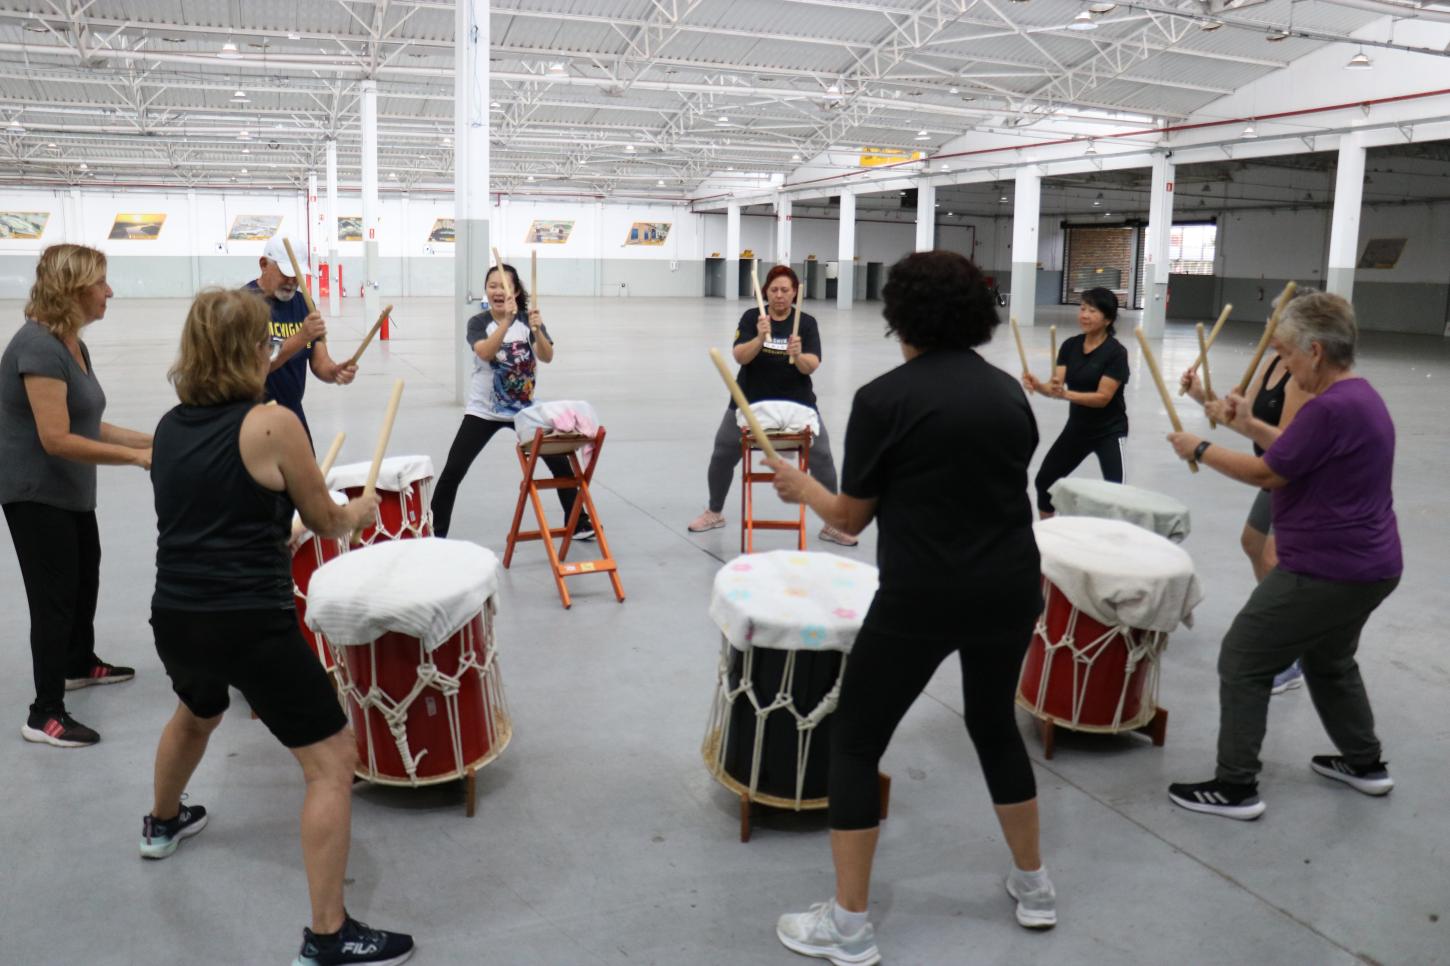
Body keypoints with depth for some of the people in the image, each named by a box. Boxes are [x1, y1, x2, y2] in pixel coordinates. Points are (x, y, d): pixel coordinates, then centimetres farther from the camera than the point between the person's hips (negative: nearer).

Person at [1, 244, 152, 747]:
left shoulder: (72, 344, 6)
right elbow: (56, 439, -30)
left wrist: (148, 439, 3)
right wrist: (136, 456, -30)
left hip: (70, 491, 10)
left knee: (85, 580, 26)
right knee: (55, 596, -3)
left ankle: (80, 664, 47)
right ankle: (45, 716, 7)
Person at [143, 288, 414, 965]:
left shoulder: (169, 427, 8)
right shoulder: (274, 423, -12)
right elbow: (325, 522, -2)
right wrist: (361, 510, 20)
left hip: (174, 618, 8)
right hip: (249, 625, -8)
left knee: (197, 711, 39)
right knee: (332, 760, 1)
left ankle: (162, 824, 63)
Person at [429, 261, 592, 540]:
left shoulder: (528, 319, -5)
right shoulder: (478, 322, -9)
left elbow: (547, 357, -19)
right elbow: (485, 352, -29)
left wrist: (537, 330, -37)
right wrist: (506, 320, -41)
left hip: (525, 408, 2)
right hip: (483, 411, -1)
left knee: (560, 463, -1)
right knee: (453, 471, -8)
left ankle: (579, 524, 17)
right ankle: (435, 533, 4)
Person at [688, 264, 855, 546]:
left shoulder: (806, 323, -4)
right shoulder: (751, 317, -4)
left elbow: (811, 366, -14)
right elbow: (740, 356, -17)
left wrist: (798, 356, -35)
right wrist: (760, 338, -34)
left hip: (796, 403, 0)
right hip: (749, 402, 1)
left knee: (822, 457, -9)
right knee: (722, 456, 7)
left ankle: (832, 524, 4)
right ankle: (714, 513, 32)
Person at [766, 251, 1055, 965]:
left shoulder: (884, 398, -9)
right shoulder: (1009, 390, 7)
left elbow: (851, 517, -4)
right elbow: (1007, 489, 15)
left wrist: (799, 486, 15)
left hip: (921, 600, -6)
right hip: (1009, 591, 6)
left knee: (854, 740, 9)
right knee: (995, 725, 27)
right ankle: (1033, 887, 39)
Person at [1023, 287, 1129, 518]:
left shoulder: (1116, 352, -18)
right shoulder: (1069, 346, -2)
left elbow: (1103, 397, -25)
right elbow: (1054, 386, -10)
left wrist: (1066, 394, -40)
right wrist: (1038, 386, -33)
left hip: (1109, 432, -6)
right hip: (1076, 427, 6)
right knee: (1044, 481, 13)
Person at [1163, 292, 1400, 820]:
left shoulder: (1331, 407, -23)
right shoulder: (1360, 397, 9)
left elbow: (1269, 474, -16)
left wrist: (1200, 449, -5)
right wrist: (1251, 426, 16)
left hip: (1326, 570, -10)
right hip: (1368, 565, 10)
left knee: (1243, 661, -2)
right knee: (1329, 661, 29)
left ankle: (1235, 787, 2)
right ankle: (1365, 763, 40)